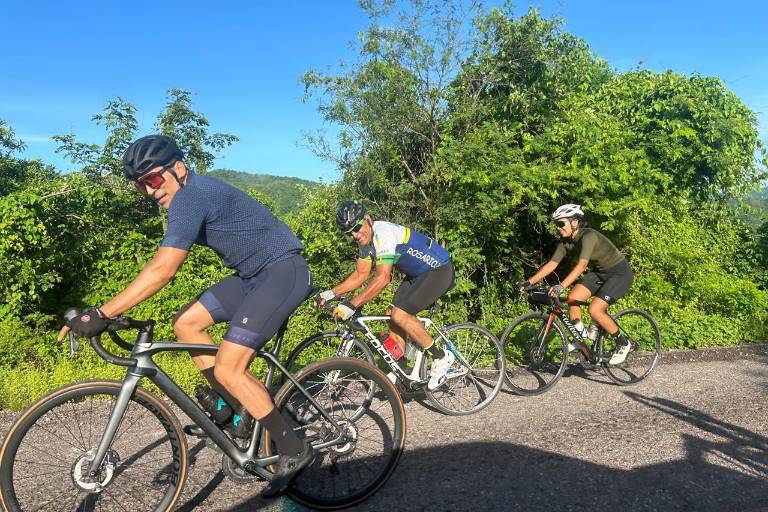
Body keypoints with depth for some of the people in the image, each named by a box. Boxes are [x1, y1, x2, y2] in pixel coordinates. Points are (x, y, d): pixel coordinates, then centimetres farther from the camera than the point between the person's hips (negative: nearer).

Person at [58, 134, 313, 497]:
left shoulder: (191, 196, -19)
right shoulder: (191, 195, 12)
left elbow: (162, 269, -27)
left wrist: (102, 314, -25)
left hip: (283, 271, -10)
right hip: (254, 274, 10)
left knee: (227, 368, -14)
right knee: (186, 323, 7)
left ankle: (294, 451, 1)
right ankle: (234, 405, 18)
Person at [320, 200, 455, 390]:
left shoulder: (384, 233, -28)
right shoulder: (365, 241, 1)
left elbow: (383, 278, -34)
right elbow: (360, 274, 7)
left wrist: (351, 305, -35)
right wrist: (332, 293, -3)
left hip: (440, 271, -10)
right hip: (418, 274, 10)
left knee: (399, 314, -19)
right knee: (393, 314, 5)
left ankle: (441, 357, -3)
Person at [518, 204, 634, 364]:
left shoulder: (588, 236, -29)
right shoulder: (566, 241, -6)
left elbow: (582, 265, -42)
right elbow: (551, 264, -7)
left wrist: (561, 286, -53)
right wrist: (529, 282, -16)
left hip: (620, 273, -7)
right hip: (600, 272, 8)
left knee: (595, 310, -20)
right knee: (572, 299, -12)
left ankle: (623, 344, 2)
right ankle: (581, 336, 7)